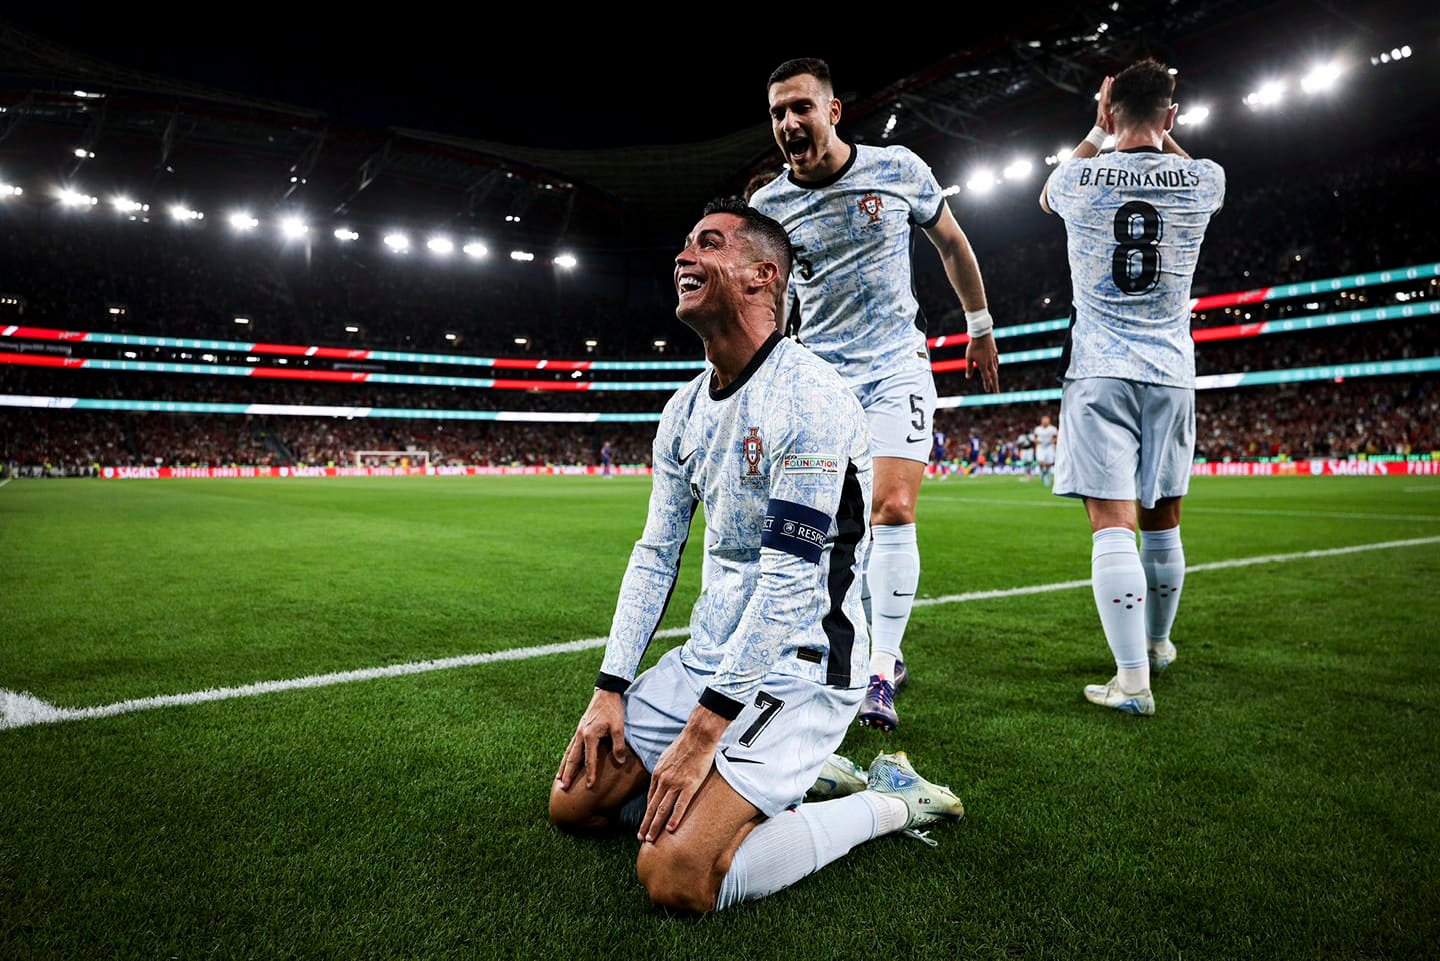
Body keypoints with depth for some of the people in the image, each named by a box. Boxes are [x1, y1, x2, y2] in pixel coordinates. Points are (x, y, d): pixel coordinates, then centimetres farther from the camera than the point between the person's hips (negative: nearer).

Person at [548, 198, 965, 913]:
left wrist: (704, 728, -21)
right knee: (574, 803, 8)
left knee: (675, 877, -19)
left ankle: (887, 802, 3)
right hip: (708, 656, 8)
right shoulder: (685, 409, 7)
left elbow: (790, 581, -23)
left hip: (797, 668, -8)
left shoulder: (808, 398, -20)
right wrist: (610, 689, 3)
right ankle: (798, 772, 17)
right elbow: (655, 554, 9)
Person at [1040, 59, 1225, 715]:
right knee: (1161, 519, 16)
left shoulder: (1081, 178, -3)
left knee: (1111, 523, -8)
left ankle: (1133, 679, -11)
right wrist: (1161, 134, 31)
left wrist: (1098, 132, 28)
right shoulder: (1203, 182, 2)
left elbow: (1049, 195, 24)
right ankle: (1158, 642, 34)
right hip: (1170, 372, 3)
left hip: (1099, 372, -3)